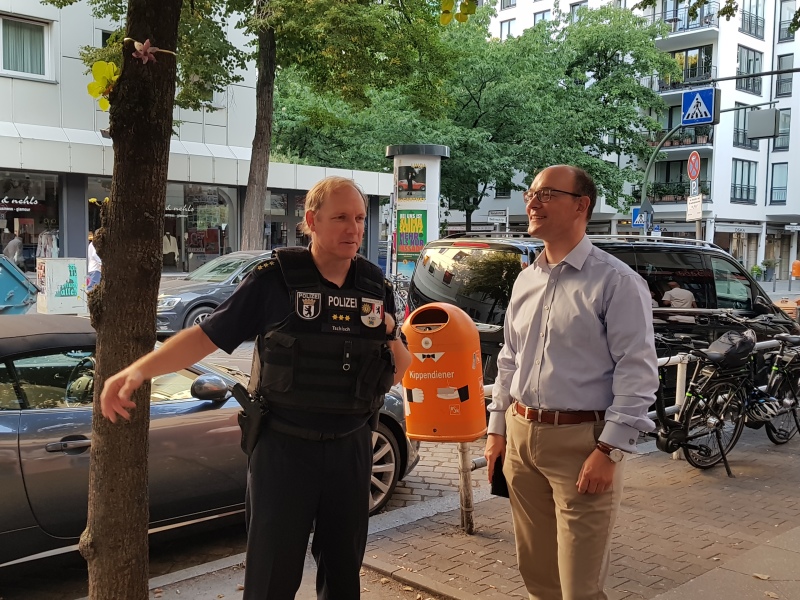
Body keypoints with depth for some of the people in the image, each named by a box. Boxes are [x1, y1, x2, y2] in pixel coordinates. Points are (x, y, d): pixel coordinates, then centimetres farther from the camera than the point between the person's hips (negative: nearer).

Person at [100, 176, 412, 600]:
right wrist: (139, 369, -23)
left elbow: (396, 373, 11)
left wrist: (392, 341, -11)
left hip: (350, 449, 4)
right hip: (284, 448, -3)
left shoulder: (376, 287, 2)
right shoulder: (274, 279, -10)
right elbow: (206, 335, -9)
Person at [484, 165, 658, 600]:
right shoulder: (526, 280, 12)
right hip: (521, 436, 7)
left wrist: (610, 451, -18)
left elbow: (637, 372, -14)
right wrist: (497, 428, 14)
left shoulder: (615, 281, -10)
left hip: (580, 441, -7)